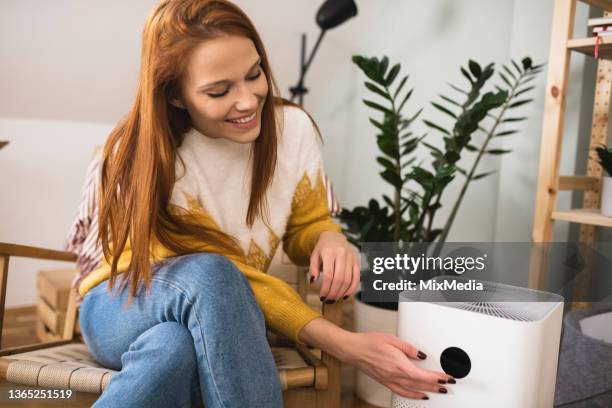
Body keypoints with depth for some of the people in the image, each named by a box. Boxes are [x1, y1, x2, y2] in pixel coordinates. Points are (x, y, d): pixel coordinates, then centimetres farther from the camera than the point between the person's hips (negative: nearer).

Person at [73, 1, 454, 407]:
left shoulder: (293, 128, -12)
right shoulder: (144, 159, -24)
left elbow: (307, 224, 3)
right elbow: (216, 277, -26)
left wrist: (331, 239, -24)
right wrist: (346, 346, -35)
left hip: (221, 317, 1)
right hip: (123, 306, -1)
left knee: (175, 349, -38)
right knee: (209, 275, -37)